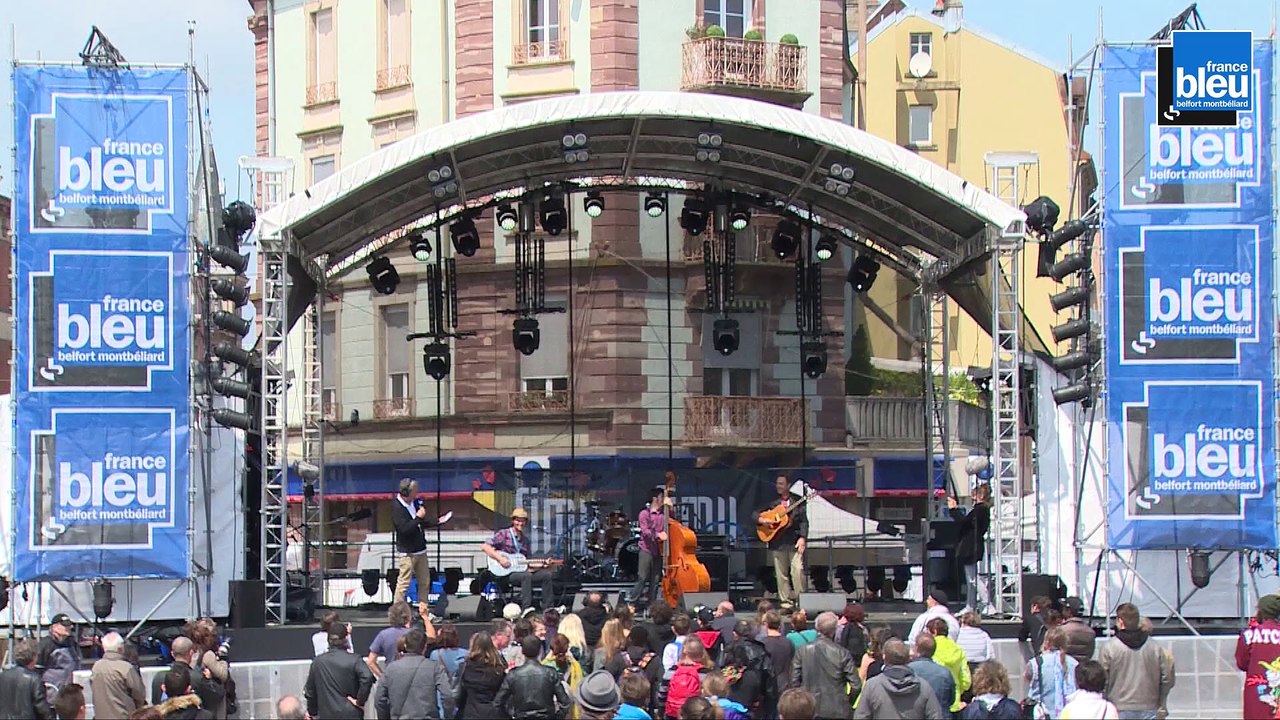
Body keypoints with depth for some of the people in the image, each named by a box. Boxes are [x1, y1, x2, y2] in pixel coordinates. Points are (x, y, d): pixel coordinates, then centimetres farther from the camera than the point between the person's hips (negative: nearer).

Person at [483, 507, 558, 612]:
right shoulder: (504, 534, -2)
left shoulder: (525, 540, 18)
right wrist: (500, 558, -21)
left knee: (547, 574, -7)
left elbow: (529, 562, 21)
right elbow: (485, 547, -12)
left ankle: (548, 608, -4)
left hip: (522, 569, 7)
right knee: (526, 576, -34)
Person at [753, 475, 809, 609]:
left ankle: (801, 601, -7)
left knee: (798, 570, -13)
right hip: (777, 542, 2)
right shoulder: (772, 502, 11)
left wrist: (802, 537, -12)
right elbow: (754, 514, 12)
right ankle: (786, 602, 8)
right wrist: (761, 520, -9)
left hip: (794, 542, -2)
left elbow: (803, 521, 0)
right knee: (781, 573, 2)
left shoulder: (797, 501, 5)